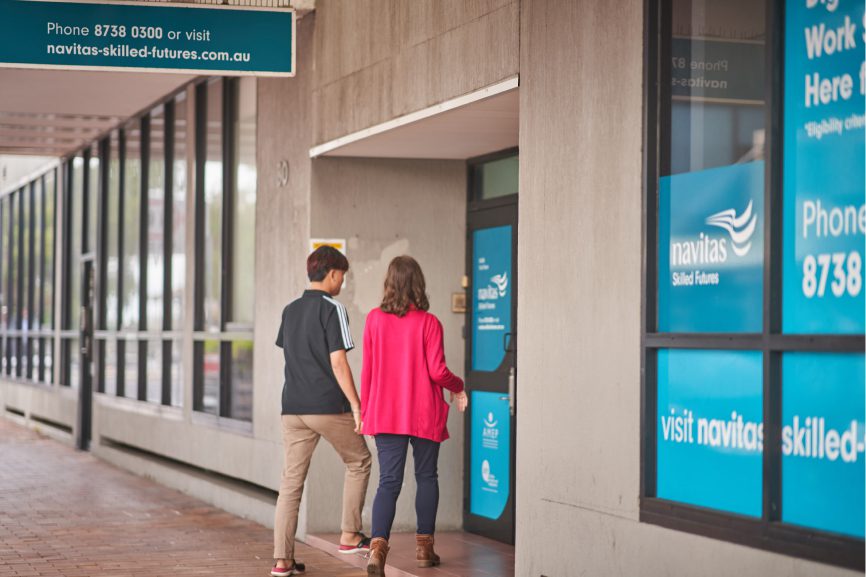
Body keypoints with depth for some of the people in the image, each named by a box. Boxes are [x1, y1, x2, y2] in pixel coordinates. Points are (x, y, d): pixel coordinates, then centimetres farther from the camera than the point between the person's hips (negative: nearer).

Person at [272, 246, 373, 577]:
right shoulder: (332, 310, -8)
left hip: (293, 409, 6)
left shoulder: (290, 311, 13)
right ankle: (350, 536, 16)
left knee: (291, 480, 5)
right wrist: (356, 405, -10)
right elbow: (338, 363, -13)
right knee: (359, 462, 16)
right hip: (329, 407, -6)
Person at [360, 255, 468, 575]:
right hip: (424, 414, -2)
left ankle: (378, 546, -19)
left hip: (385, 413, 2)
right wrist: (458, 387, 8)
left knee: (388, 482, 0)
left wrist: (365, 410, 12)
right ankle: (424, 546, 22)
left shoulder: (374, 319, -1)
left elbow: (367, 369, 3)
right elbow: (437, 371, -12)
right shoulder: (428, 323, -10)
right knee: (427, 477, 16)